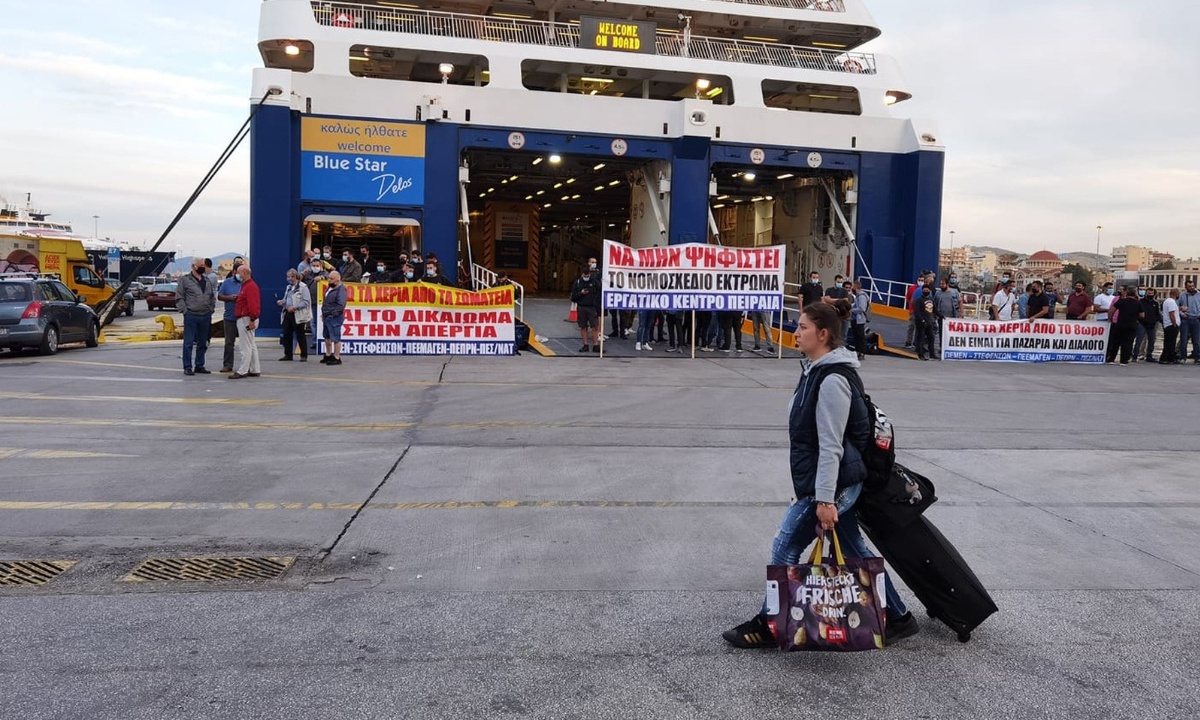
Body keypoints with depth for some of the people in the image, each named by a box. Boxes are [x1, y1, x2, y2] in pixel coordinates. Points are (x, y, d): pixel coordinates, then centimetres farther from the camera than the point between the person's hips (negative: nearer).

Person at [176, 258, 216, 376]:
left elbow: (212, 296, 23)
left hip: (205, 316, 6)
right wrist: (185, 311, -11)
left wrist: (211, 309, 10)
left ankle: (199, 366, 20)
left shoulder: (207, 281, 15)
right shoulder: (184, 280, -2)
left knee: (202, 343, 11)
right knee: (188, 343, -3)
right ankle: (187, 367, 2)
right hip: (191, 316, -6)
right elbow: (179, 298, -4)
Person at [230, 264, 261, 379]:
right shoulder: (246, 285, 18)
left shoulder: (250, 286, -16)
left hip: (246, 320, -11)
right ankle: (255, 370, 19)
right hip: (244, 319, 11)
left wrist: (252, 320, -26)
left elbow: (253, 305, -23)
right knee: (251, 346, 14)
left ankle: (242, 371, -8)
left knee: (245, 347, -9)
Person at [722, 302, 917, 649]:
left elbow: (831, 446, -23)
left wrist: (824, 499, -23)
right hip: (838, 484, 10)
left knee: (786, 546, -1)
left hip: (831, 485, -10)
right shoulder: (816, 370, 10)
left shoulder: (832, 380, -21)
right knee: (854, 550, 17)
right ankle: (897, 617, 29)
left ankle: (767, 625, 12)